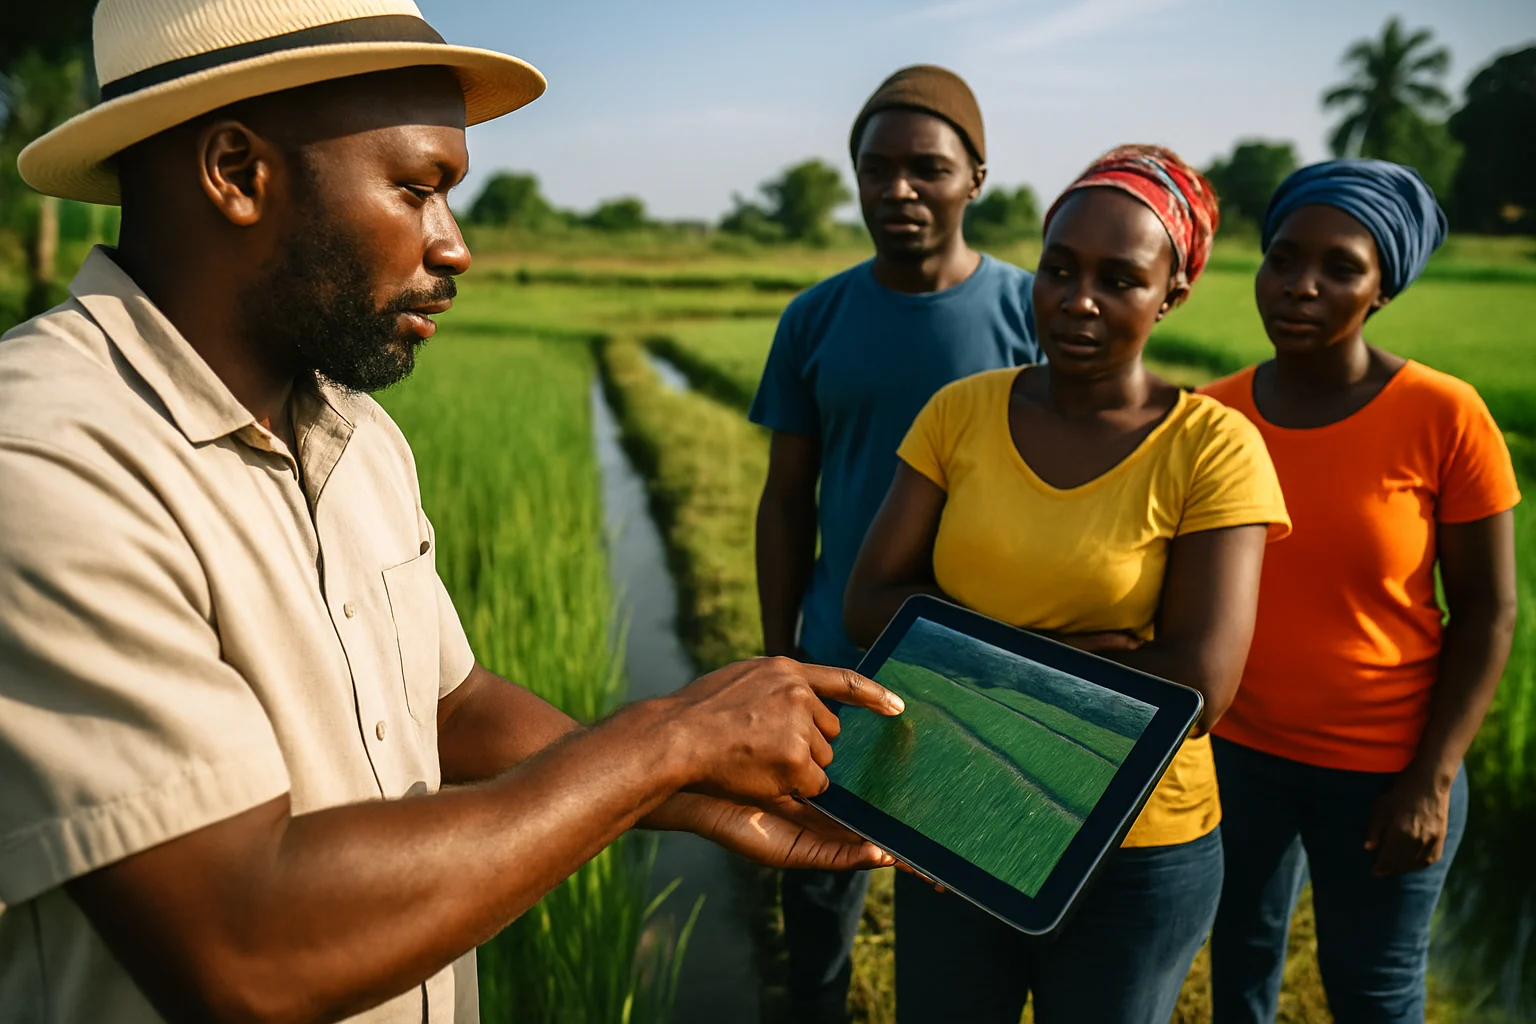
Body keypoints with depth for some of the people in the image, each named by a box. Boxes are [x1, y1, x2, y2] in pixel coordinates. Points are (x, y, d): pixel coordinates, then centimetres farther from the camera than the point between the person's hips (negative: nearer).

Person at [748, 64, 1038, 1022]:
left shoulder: (1029, 313, -7)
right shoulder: (815, 320, 0)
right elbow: (787, 503, 4)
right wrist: (777, 659, 4)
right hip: (838, 664, 2)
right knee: (818, 884, 15)